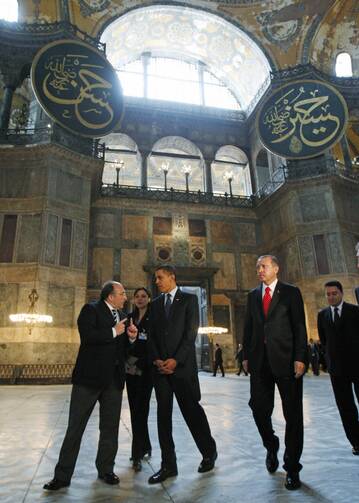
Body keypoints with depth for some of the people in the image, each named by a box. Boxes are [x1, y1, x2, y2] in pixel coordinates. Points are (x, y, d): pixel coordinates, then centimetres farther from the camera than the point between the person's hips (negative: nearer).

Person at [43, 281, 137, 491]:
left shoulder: (122, 316, 14)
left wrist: (132, 337, -1)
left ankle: (106, 470, 28)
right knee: (75, 427, 4)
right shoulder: (91, 310, -5)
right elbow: (87, 336, -22)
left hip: (114, 379, 6)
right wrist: (114, 332, -15)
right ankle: (62, 475, 17)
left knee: (110, 428, 13)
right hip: (90, 377, -6)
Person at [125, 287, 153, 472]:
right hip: (130, 367, 5)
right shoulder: (129, 317, 11)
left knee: (140, 408, -6)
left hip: (146, 368, -5)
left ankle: (138, 453, 4)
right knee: (135, 408, 11)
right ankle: (145, 446, 28)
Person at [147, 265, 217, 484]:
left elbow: (191, 333, -9)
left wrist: (175, 360, -15)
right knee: (163, 414, 6)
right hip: (160, 366, 5)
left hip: (182, 365, -4)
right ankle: (169, 465, 17)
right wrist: (156, 359, -5)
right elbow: (152, 335, 10)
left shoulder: (189, 299, -1)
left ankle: (209, 452, 27)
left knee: (192, 409, 4)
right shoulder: (156, 304, 13)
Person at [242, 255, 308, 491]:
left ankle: (292, 467, 20)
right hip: (260, 361, 3)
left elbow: (300, 326, -4)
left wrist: (300, 358, -12)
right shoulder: (253, 295, 13)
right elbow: (248, 326, 12)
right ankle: (271, 447, 33)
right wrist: (246, 356, 6)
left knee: (292, 413, 4)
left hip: (286, 359, -3)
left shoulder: (291, 292, 2)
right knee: (259, 407, 5)